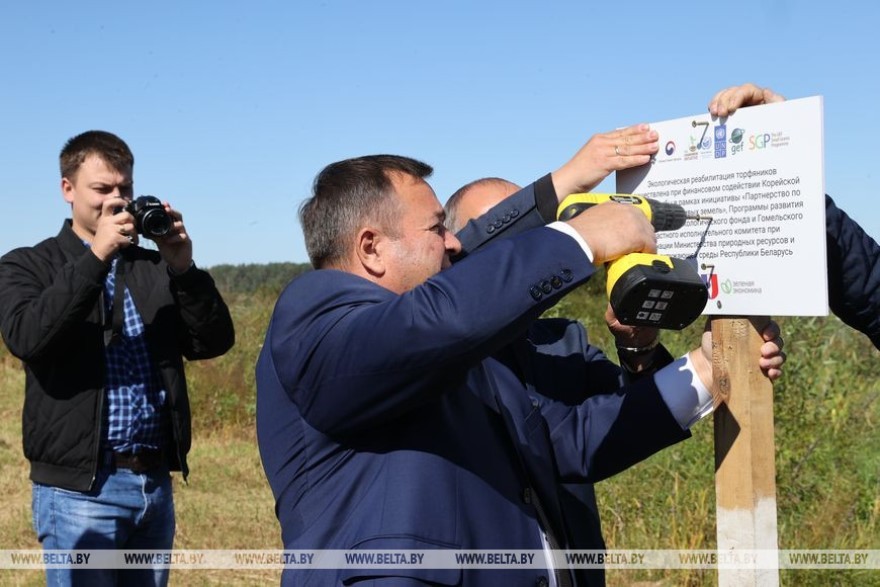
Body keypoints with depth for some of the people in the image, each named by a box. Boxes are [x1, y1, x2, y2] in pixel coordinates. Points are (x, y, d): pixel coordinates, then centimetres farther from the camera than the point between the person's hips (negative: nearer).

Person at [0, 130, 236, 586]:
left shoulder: (155, 267, 13)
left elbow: (214, 342, 2)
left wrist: (184, 268, -12)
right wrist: (96, 257, -22)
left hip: (155, 482, 4)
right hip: (79, 485, -4)